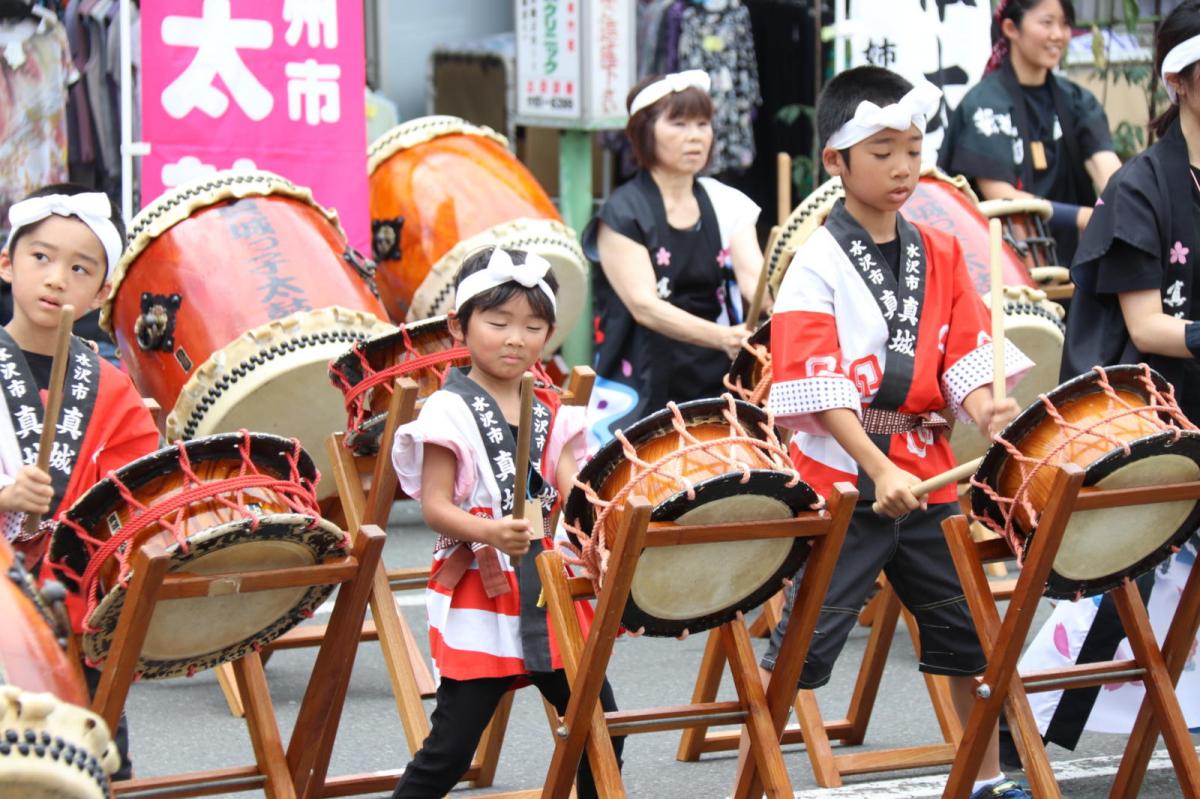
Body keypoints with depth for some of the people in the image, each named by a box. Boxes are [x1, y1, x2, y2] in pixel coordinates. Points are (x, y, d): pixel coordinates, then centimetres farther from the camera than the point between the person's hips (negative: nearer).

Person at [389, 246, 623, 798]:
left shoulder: (551, 415, 9)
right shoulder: (449, 411, -8)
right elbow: (435, 507, -13)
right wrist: (489, 532, -30)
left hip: (550, 595, 6)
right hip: (479, 599, -6)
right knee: (451, 747, -5)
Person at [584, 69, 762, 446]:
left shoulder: (726, 204, 10)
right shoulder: (623, 213, -5)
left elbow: (753, 278, -5)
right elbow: (644, 305, -17)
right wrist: (721, 337, -33)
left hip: (717, 387, 4)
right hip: (641, 397, -4)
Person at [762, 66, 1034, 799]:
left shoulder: (940, 255, 8)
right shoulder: (818, 263, -8)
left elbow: (966, 354, 6)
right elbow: (818, 386, -15)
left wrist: (985, 410, -16)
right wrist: (879, 470, -24)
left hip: (927, 474, 6)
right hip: (842, 480, -6)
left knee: (969, 629, 14)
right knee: (804, 643, -5)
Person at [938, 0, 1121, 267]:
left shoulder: (1076, 101, 11)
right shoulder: (984, 104, -6)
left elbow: (1105, 164, -6)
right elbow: (1000, 197, -14)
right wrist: (1086, 217, -25)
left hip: (1065, 259, 5)